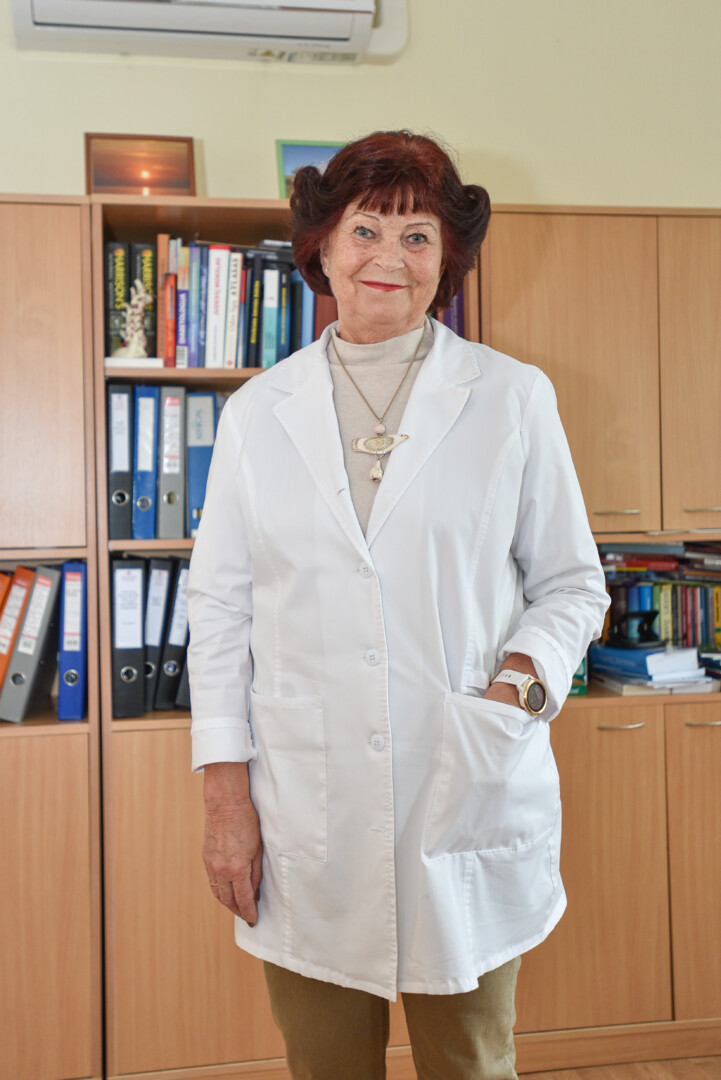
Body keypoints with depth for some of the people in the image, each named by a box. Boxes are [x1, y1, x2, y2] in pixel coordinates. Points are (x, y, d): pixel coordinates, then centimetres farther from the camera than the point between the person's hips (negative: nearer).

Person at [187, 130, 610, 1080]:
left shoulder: (515, 399, 3)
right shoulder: (258, 413, 5)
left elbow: (570, 584, 8)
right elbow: (219, 608, 5)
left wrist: (519, 684, -11)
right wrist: (225, 797, 0)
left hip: (470, 803, 0)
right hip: (306, 820, 1)